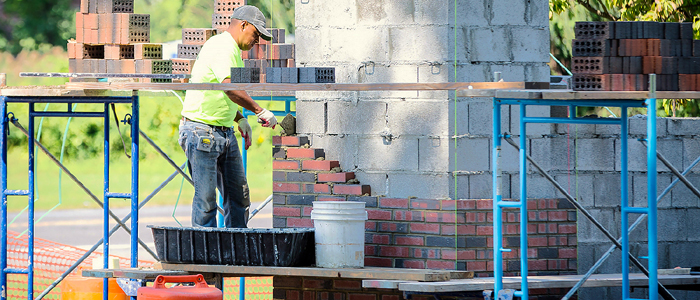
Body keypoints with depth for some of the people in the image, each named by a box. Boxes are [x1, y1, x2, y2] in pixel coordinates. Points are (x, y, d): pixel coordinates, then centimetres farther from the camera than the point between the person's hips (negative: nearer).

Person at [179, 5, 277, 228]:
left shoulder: (234, 51, 18)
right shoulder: (221, 47, -15)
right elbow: (231, 88, -30)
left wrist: (240, 119, 17)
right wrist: (260, 111, -28)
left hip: (225, 133, 10)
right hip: (202, 131, -10)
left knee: (238, 194, 7)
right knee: (206, 197, -8)